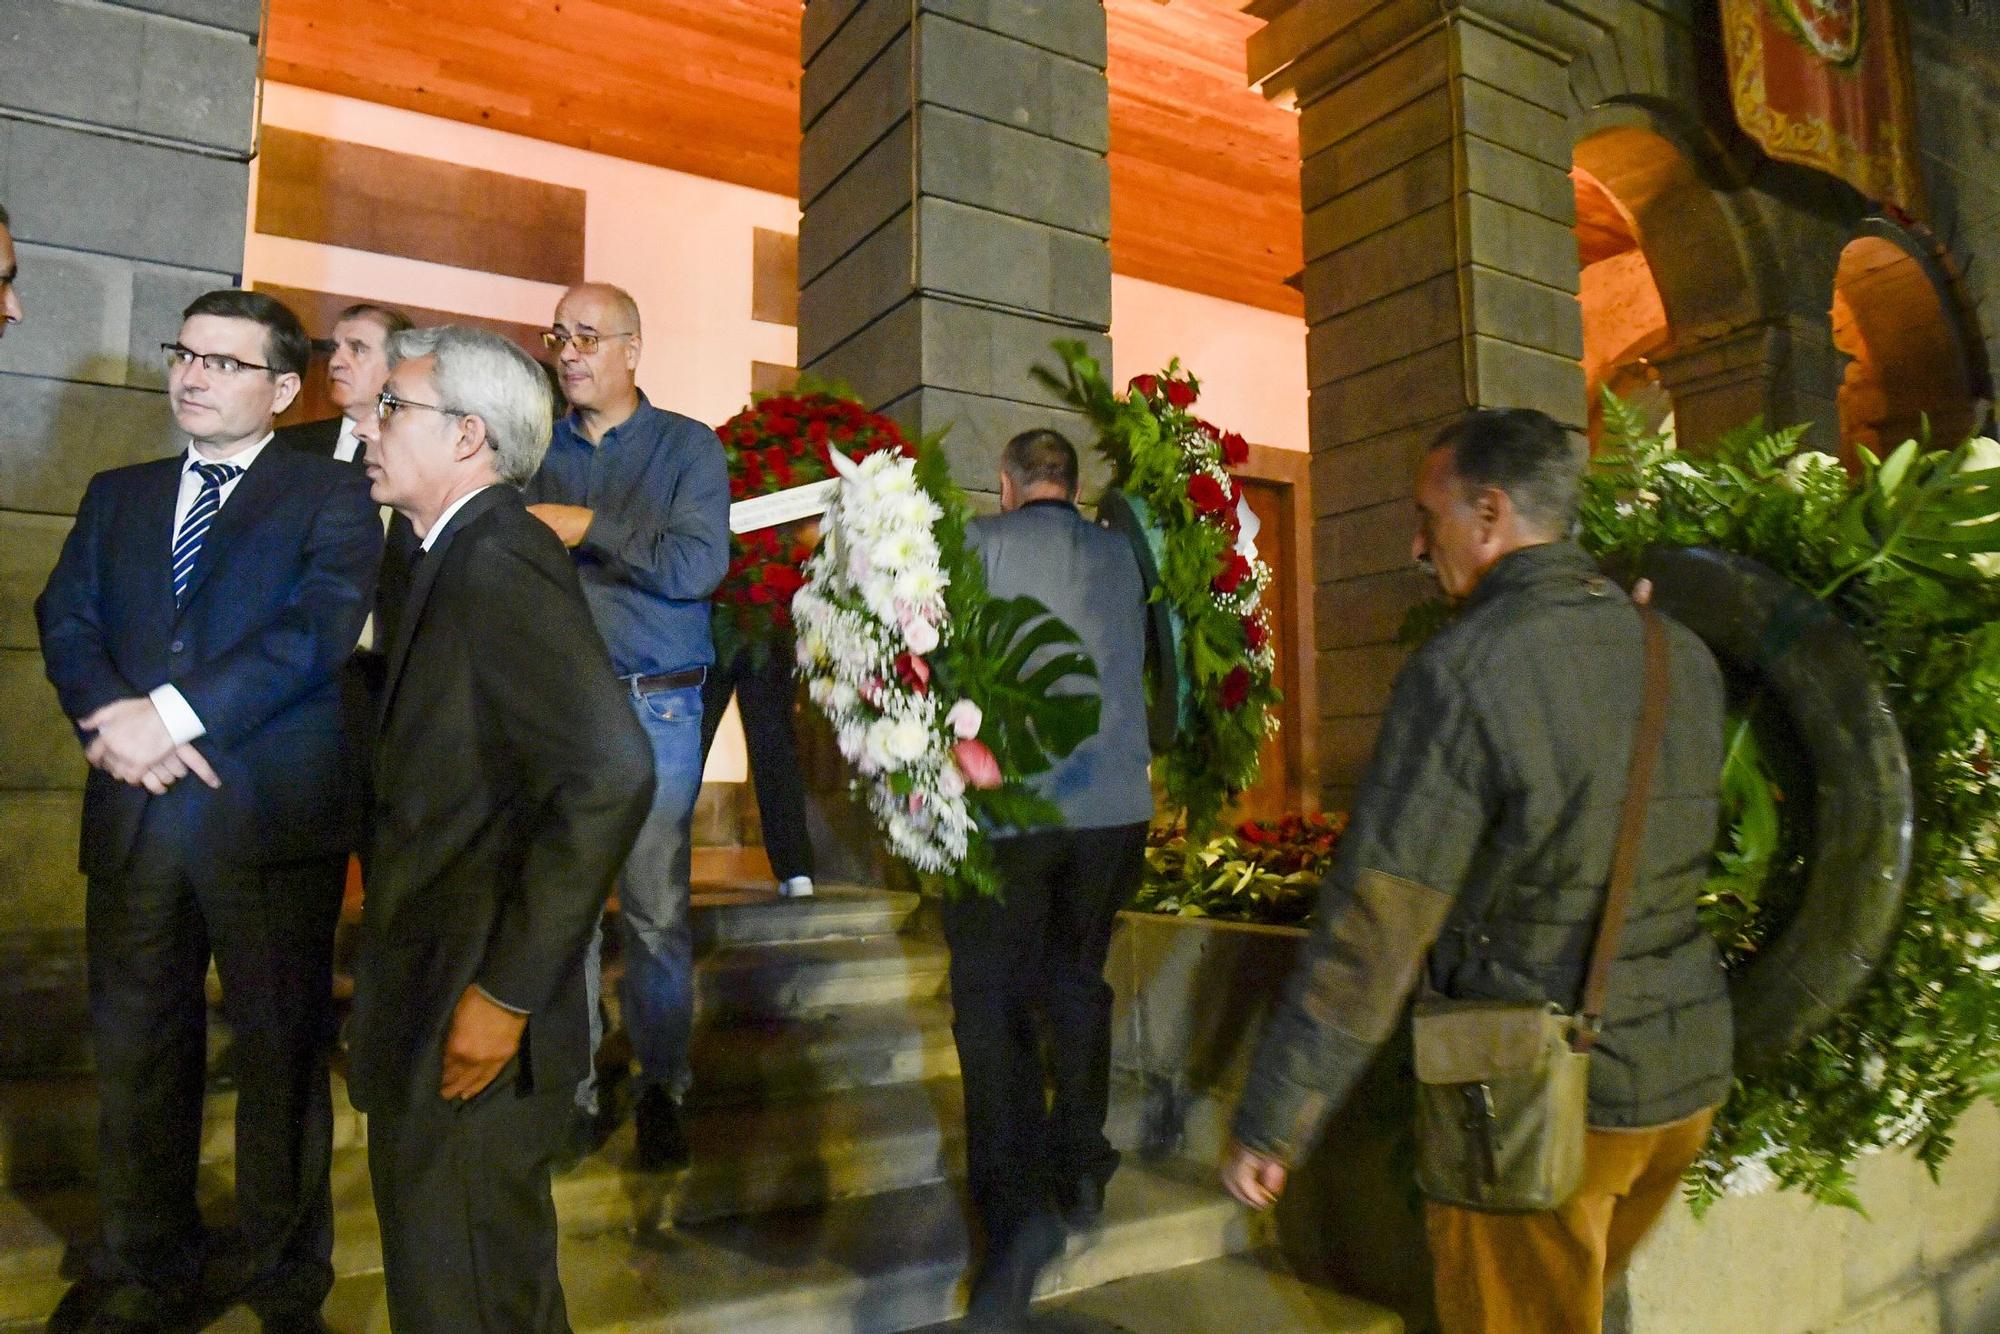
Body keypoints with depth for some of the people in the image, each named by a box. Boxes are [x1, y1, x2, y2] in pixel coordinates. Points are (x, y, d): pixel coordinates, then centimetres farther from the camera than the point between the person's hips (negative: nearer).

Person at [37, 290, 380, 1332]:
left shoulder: (333, 497, 2)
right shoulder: (117, 495, 18)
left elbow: (317, 628, -12)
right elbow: (65, 619, 7)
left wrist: (173, 713, -17)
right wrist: (111, 716, -12)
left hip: (274, 812, -4)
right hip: (135, 811, 5)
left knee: (281, 1047, 6)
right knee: (135, 1047, 13)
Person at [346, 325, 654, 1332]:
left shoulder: (498, 559, -19)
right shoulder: (460, 558, 11)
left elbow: (610, 773, -29)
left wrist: (504, 995, -24)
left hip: (469, 1025, -9)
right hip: (433, 1012, 9)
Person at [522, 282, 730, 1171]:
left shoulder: (687, 447, 4)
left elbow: (697, 564, -11)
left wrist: (588, 528, -9)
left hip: (654, 707, -3)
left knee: (656, 912, 1)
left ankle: (662, 1091, 16)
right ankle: (576, 1092, 18)